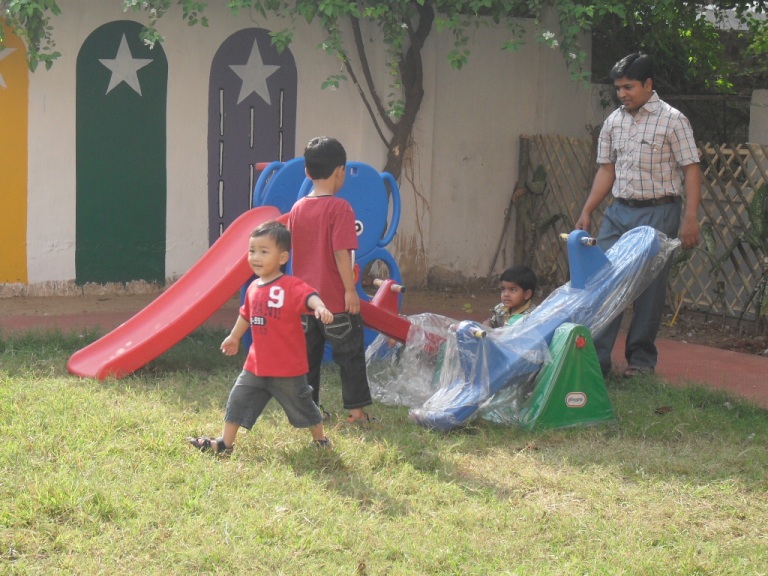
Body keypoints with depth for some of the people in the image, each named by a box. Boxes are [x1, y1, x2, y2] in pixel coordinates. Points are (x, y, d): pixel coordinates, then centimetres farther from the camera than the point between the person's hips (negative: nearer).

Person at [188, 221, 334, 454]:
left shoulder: (291, 286, -17)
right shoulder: (253, 288, 6)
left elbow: (309, 296, -36)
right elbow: (246, 314, 23)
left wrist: (320, 307, -58)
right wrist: (234, 337, 35)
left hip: (288, 368, -6)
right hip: (256, 365, 6)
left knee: (301, 404, 9)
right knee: (238, 399, 6)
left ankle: (320, 439, 31)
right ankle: (225, 443, 17)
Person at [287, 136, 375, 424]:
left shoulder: (297, 208, 5)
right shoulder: (340, 208, -14)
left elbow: (292, 250, 11)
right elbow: (341, 252, -19)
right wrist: (351, 290, -15)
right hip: (335, 299, -6)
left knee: (308, 354, 13)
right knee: (350, 354, 4)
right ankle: (356, 410, 6)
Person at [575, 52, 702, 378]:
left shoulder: (672, 120, -7)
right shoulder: (613, 122, 9)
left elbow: (691, 170, -8)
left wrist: (690, 218, -16)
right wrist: (587, 212, 10)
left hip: (658, 213, -5)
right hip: (619, 211, 5)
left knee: (649, 288, 1)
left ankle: (642, 359, 13)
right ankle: (595, 356, 3)